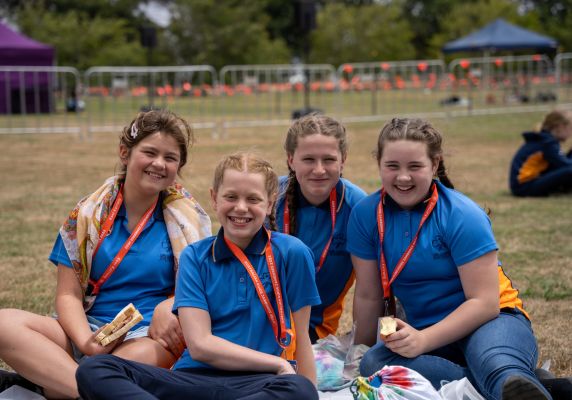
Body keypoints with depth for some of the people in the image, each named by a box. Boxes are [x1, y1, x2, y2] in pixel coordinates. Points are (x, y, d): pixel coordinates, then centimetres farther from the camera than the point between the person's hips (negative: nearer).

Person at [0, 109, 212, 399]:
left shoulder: (189, 219, 6)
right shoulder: (90, 213, 7)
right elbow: (68, 294, 3)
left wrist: (167, 308, -18)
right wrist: (86, 341, -17)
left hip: (152, 335, -2)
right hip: (92, 329, 2)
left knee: (143, 355, -41)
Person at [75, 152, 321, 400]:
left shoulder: (291, 253, 4)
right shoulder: (195, 257, 10)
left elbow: (300, 340, 9)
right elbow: (200, 345, 0)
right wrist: (279, 364, -6)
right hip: (195, 378, 2)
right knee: (93, 370, -21)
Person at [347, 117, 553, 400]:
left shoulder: (463, 216, -12)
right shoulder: (366, 215, 0)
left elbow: (485, 303, -15)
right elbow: (368, 296, 7)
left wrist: (423, 340, -24)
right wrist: (362, 353, 12)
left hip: (491, 321, -4)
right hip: (426, 331, 4)